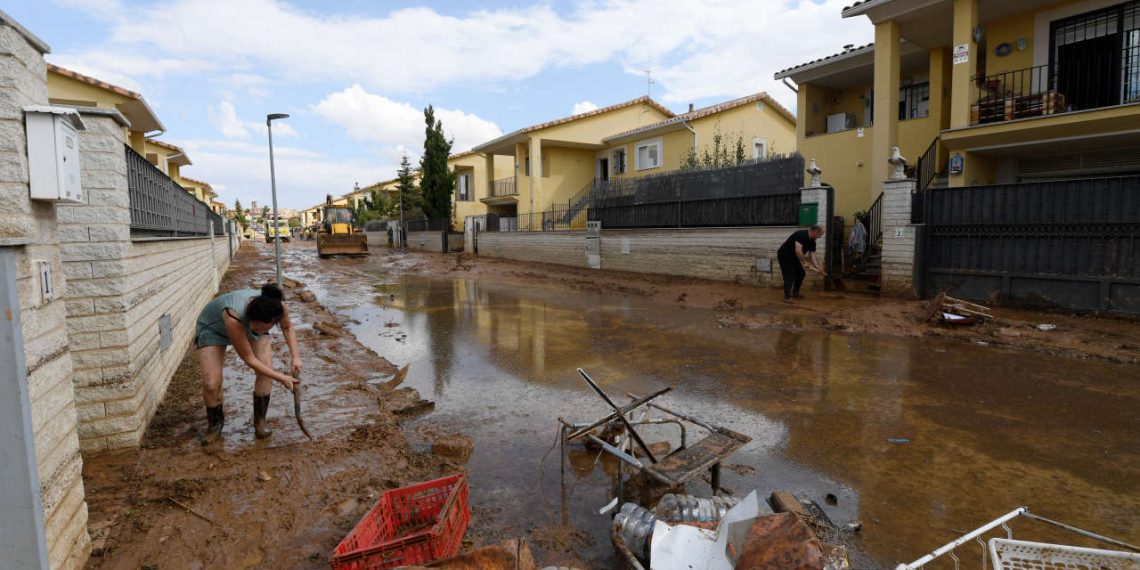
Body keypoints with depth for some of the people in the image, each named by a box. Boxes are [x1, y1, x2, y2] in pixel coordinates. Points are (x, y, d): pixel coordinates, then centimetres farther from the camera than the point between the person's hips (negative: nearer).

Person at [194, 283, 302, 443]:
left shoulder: (279, 307, -35)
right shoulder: (234, 316, -45)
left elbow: (287, 327, -7)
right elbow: (249, 359, -31)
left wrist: (296, 356, -17)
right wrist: (281, 378, -27)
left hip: (249, 323, 4)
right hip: (213, 328, -3)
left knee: (266, 370, -13)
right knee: (211, 383, -14)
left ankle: (260, 421, 7)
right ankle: (214, 424, 16)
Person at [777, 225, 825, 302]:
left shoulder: (812, 241, 3)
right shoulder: (801, 235, -27)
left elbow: (812, 254, 3)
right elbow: (798, 251, -35)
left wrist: (817, 267, -7)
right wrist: (804, 261, -23)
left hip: (793, 257, 10)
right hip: (784, 255, -10)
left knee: (801, 273, 11)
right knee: (789, 276, -13)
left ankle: (795, 293, 24)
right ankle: (787, 297, -10)